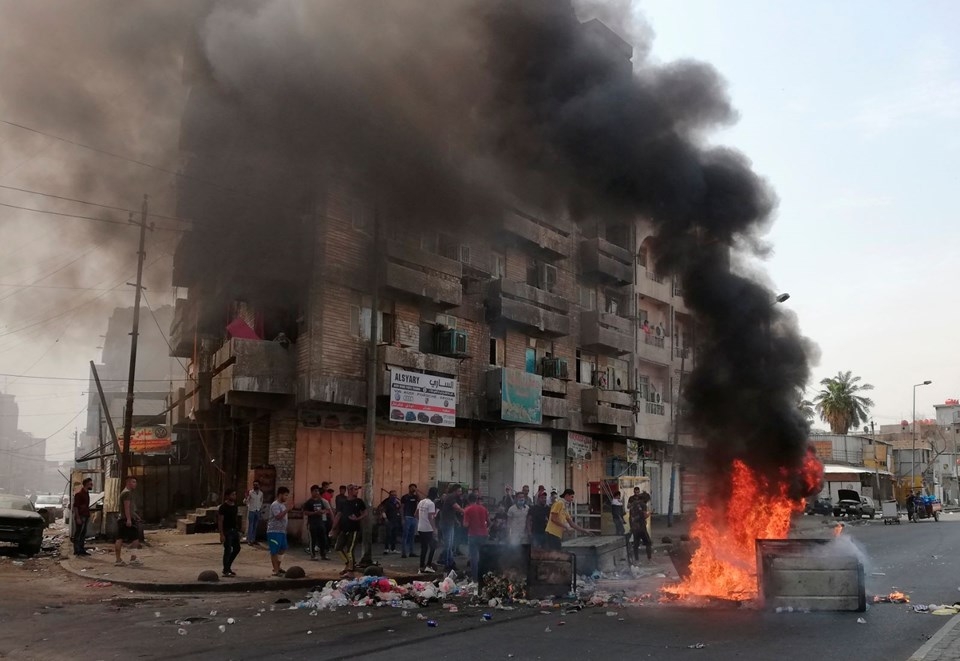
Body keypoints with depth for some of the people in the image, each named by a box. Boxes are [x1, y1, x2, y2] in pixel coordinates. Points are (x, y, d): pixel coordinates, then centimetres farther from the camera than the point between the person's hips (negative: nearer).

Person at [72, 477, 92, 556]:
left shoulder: (87, 493, 13)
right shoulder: (79, 493, -14)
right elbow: (75, 506, -17)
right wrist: (77, 517, -21)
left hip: (85, 516, 9)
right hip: (80, 516, -9)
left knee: (83, 533, 12)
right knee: (77, 533, -2)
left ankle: (81, 549, 18)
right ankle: (76, 550, 3)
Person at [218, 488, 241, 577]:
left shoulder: (235, 506, 10)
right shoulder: (223, 507, -13)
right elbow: (220, 521, -15)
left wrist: (238, 530, 13)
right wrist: (221, 534, -20)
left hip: (234, 530, 8)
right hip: (227, 531, -8)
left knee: (237, 548, 10)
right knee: (228, 550, -3)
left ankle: (228, 567, 24)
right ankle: (226, 571, 7)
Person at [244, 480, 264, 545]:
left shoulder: (261, 493, 5)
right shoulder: (250, 492, -10)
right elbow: (245, 502, -14)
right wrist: (246, 496, -31)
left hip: (258, 511, 5)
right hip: (251, 511, -5)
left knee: (255, 526, 9)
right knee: (250, 526, -2)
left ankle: (253, 539, 17)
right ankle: (249, 540, 2)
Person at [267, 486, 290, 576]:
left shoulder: (283, 504, 15)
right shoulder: (275, 505, -15)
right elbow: (278, 516, -27)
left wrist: (285, 530, 20)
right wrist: (287, 509, -28)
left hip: (281, 531, 10)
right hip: (274, 531, -10)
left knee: (283, 549, 15)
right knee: (274, 551, -4)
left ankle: (278, 567, 28)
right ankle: (276, 570, -1)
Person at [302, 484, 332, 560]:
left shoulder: (320, 501, 12)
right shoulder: (309, 502, -6)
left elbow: (327, 510, 21)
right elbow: (305, 513, -12)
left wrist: (323, 511, -2)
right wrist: (315, 512, -20)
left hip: (321, 522, 6)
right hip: (313, 523, -6)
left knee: (323, 539, 7)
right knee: (313, 540, -2)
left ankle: (323, 555, 15)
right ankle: (313, 555, 6)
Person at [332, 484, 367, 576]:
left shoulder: (359, 502, 2)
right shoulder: (343, 503, 7)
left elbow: (365, 513, 2)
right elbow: (338, 515, 9)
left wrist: (357, 518, -14)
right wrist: (334, 527, 3)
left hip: (354, 530, -4)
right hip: (343, 529, 4)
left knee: (349, 550, -6)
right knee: (338, 548, 4)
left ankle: (350, 570, 3)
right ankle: (349, 563, 21)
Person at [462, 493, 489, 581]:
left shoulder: (468, 510, -9)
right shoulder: (483, 508, 3)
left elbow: (466, 525, -13)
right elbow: (489, 521, 11)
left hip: (473, 535, -4)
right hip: (483, 534, 4)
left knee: (474, 557, 3)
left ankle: (475, 577, 3)